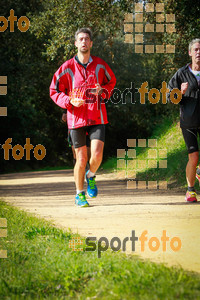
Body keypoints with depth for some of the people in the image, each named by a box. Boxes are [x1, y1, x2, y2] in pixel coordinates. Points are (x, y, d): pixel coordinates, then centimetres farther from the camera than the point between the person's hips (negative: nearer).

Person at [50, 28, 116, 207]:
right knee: (81, 159, 1)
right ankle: (79, 194, 20)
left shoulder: (100, 65, 4)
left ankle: (91, 176, 20)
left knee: (97, 155, -15)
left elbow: (111, 81, 21)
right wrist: (70, 101, -12)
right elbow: (54, 91, 6)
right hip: (77, 117, -1)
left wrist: (102, 91, -2)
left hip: (97, 117, 1)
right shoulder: (67, 67, 0)